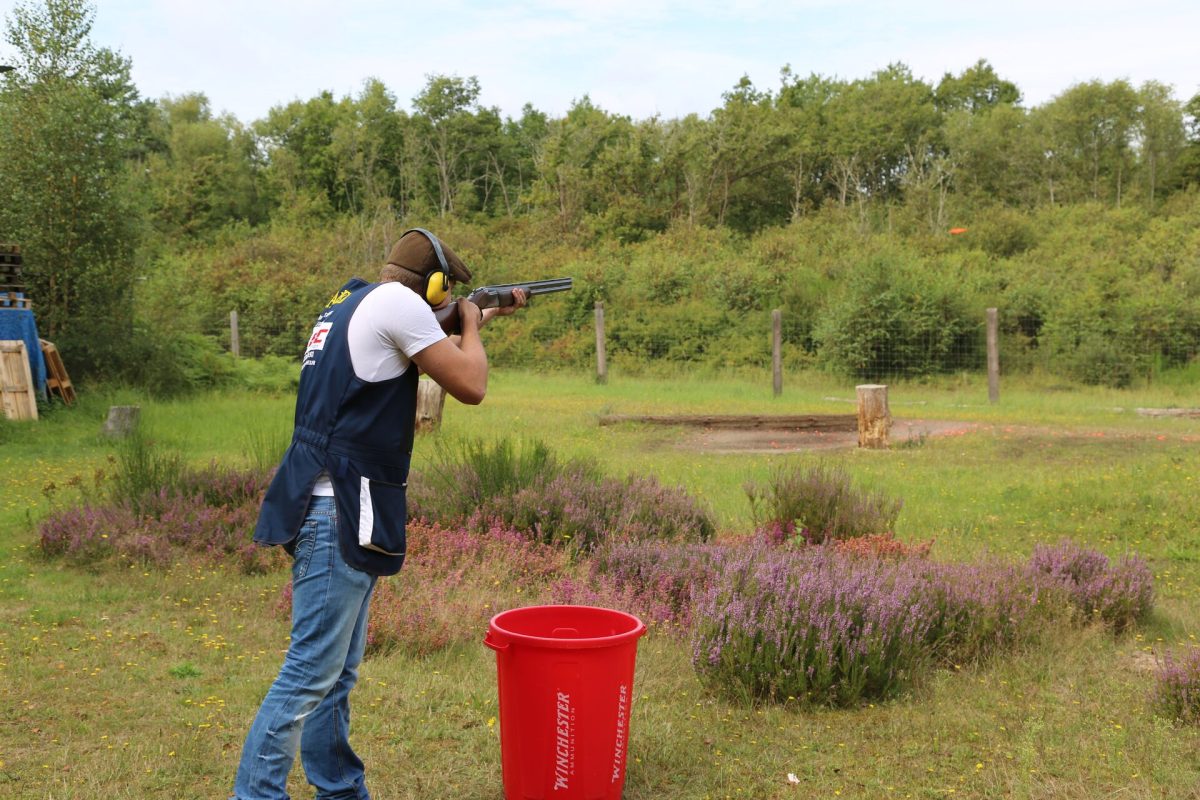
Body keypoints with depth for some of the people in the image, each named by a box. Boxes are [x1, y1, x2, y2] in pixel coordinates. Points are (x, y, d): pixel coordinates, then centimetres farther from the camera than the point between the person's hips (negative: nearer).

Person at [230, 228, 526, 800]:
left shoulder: (350, 303, 17)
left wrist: (486, 317, 38)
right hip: (338, 515, -10)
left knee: (338, 672, 16)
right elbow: (470, 386, -8)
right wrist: (470, 325, 9)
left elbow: (434, 355, 33)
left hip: (339, 514, 10)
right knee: (310, 672, -6)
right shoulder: (397, 302, -10)